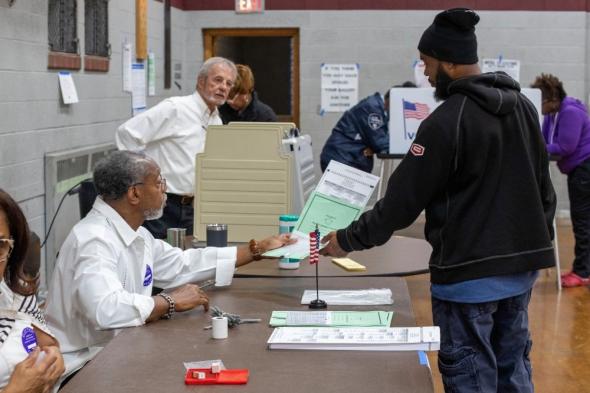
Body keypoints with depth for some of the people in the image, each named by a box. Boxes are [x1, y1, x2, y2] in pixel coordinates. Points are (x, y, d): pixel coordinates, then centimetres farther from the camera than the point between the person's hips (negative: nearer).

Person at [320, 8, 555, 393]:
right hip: (522, 263, 8)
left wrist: (348, 240, -2)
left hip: (470, 272, -8)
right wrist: (538, 241, 24)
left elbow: (403, 201, -13)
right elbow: (544, 187, 14)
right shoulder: (523, 106, 6)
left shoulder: (446, 121, -17)